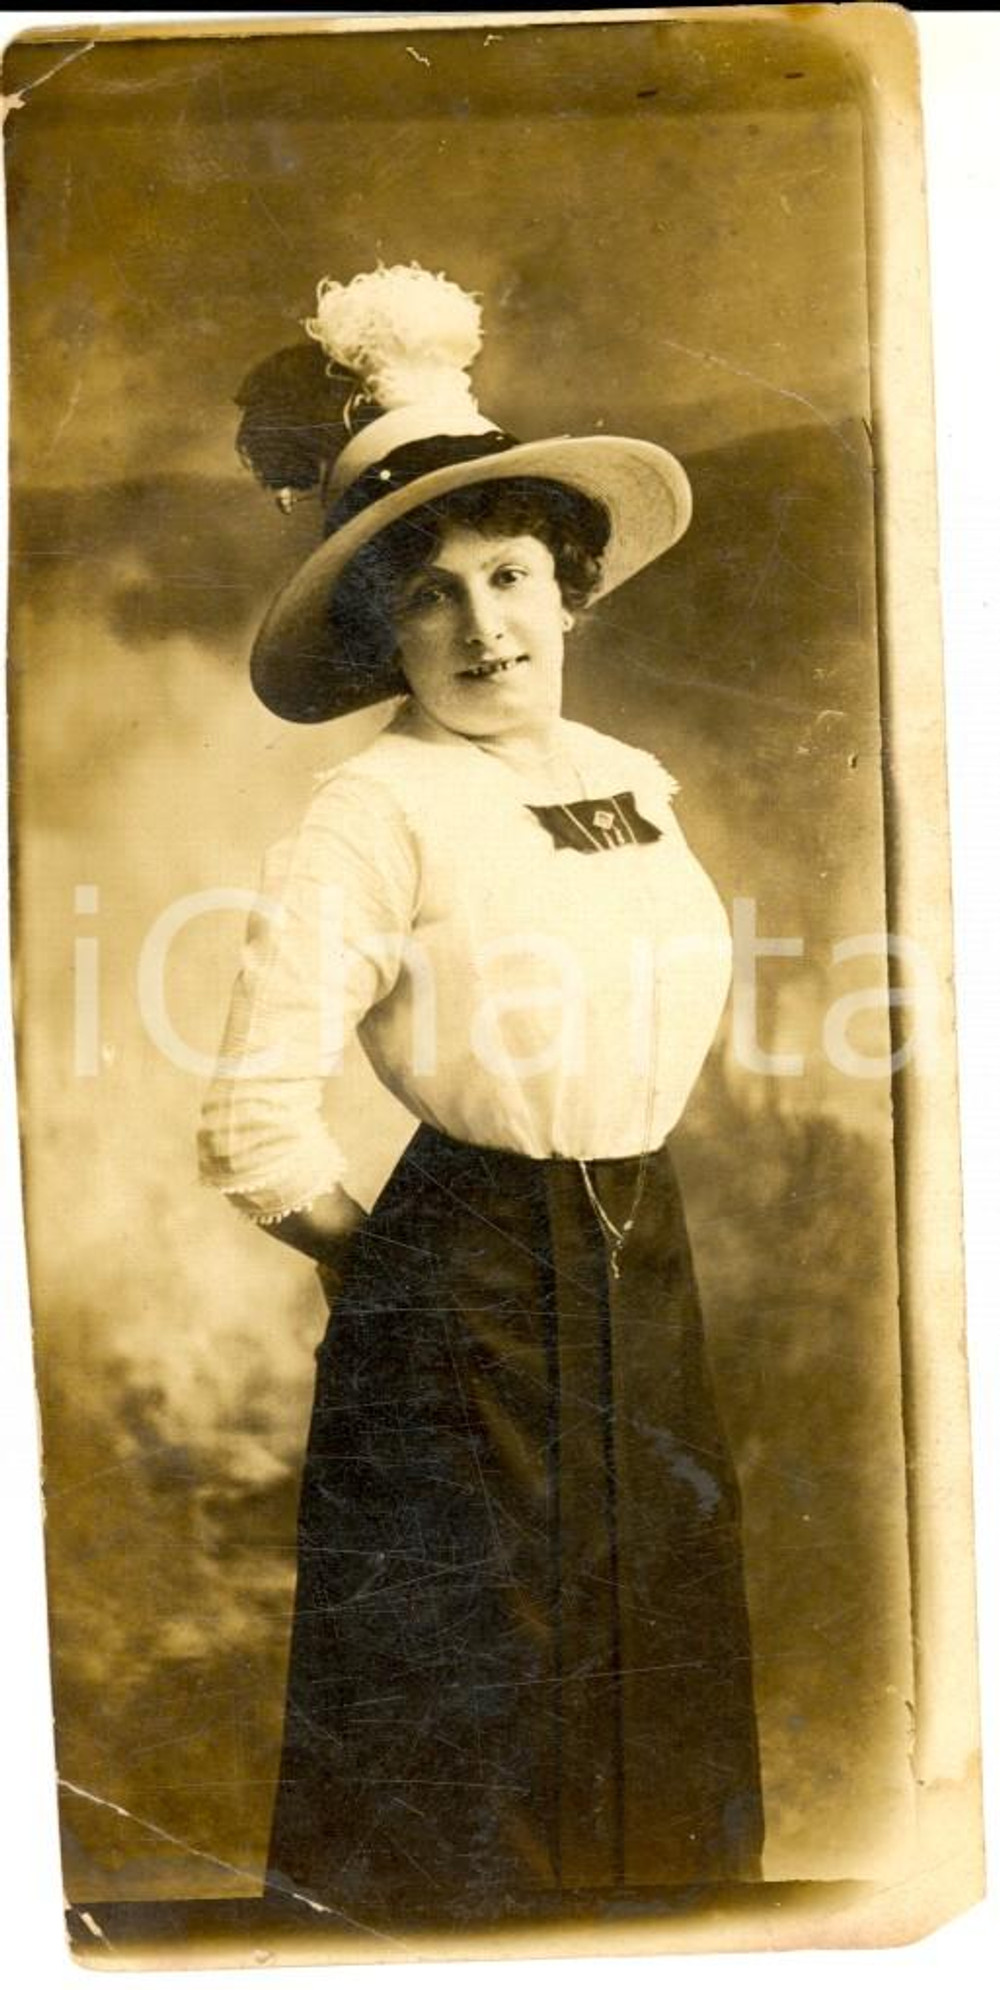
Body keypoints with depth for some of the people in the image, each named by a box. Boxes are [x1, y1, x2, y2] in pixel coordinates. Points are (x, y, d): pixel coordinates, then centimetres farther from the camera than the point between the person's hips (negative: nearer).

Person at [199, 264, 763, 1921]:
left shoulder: (630, 778, 6)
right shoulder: (380, 812, -15)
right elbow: (257, 1124, -19)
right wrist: (384, 1269, -4)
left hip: (648, 1274, 7)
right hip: (469, 1300, -6)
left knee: (652, 1699, 20)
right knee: (470, 1737, 10)